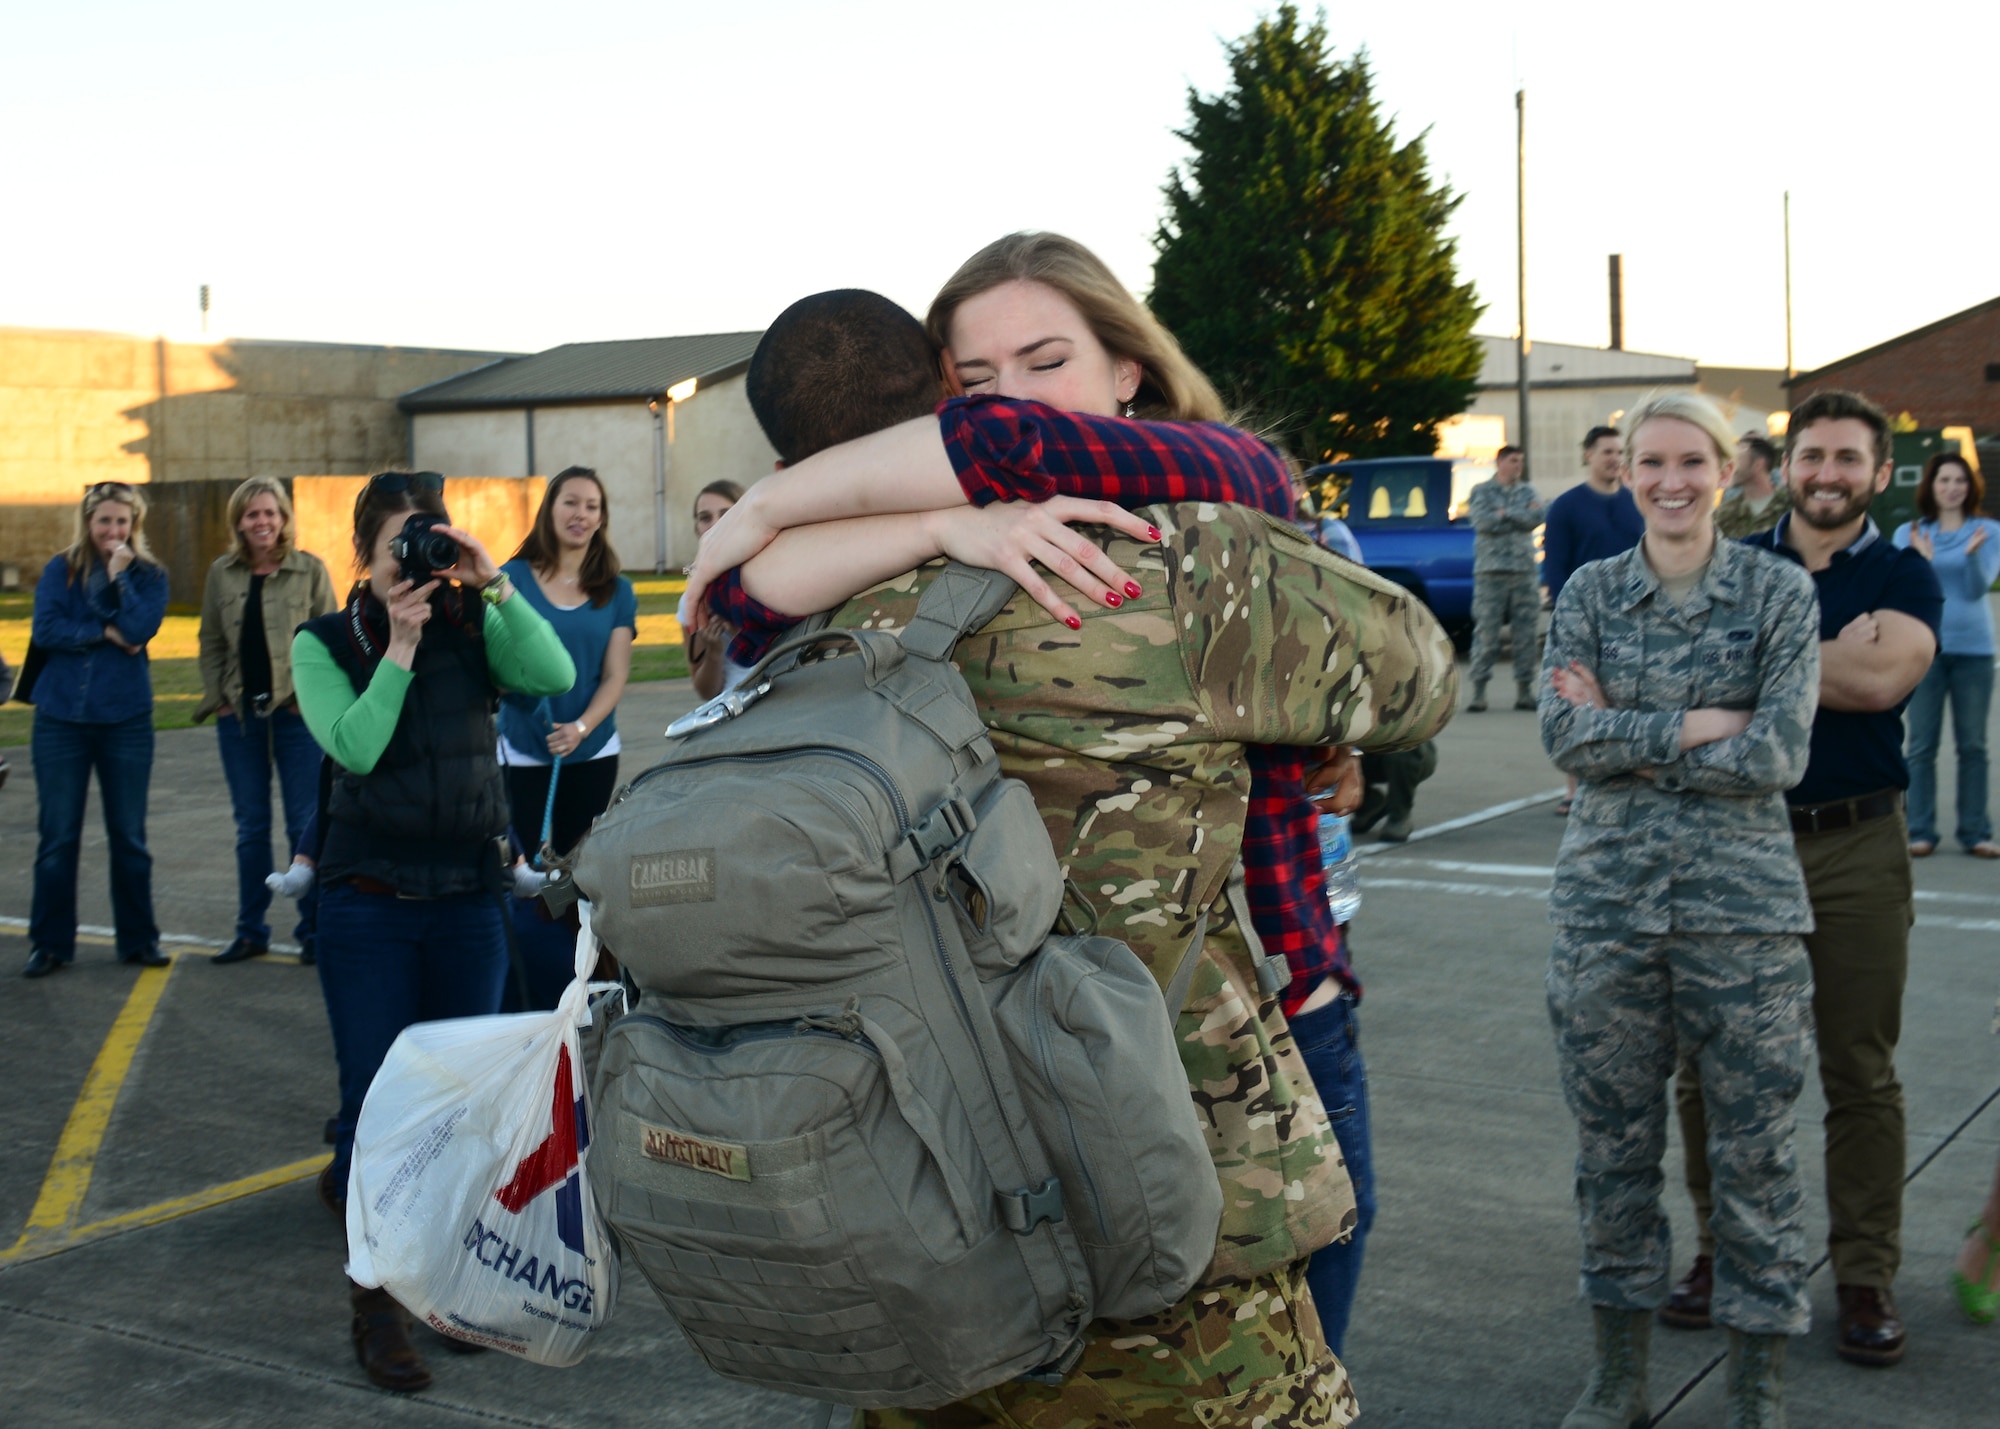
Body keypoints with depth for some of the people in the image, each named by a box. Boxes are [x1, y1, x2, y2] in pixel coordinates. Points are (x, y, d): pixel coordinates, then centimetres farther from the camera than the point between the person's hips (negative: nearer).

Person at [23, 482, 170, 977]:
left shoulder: (149, 575, 3)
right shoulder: (60, 570, 4)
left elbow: (140, 630, -13)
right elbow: (44, 630, -8)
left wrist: (118, 574, -13)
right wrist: (105, 633, -12)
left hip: (126, 718, 0)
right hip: (61, 718, 0)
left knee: (128, 835, 7)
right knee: (57, 837, 3)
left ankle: (138, 939, 17)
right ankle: (50, 944, 12)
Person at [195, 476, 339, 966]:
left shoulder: (310, 569, -1)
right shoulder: (222, 573, 7)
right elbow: (211, 644, 12)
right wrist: (216, 698, 3)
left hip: (297, 712, -3)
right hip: (240, 715, 3)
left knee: (305, 825, 1)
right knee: (250, 828, 9)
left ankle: (313, 930, 10)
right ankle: (251, 931, 18)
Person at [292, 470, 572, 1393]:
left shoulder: (474, 626, 2)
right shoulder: (326, 642, -1)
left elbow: (556, 675, -16)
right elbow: (353, 745, -16)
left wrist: (492, 583, -21)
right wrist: (399, 647, -18)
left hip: (469, 895, 2)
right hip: (369, 904, -2)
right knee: (375, 1100, -1)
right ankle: (376, 1307, 12)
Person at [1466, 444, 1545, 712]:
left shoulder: (1527, 491, 16)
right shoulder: (1482, 491, 7)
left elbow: (1538, 517, -4)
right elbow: (1482, 521, -10)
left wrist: (1504, 513, -7)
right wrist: (1521, 517, -3)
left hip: (1524, 570, 3)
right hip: (1491, 570, -3)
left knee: (1526, 633, 2)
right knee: (1486, 632, -6)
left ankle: (1524, 690, 8)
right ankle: (1479, 691, -3)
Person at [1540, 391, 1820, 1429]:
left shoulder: (1779, 592, 0)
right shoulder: (1589, 592, 5)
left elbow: (1780, 754, -10)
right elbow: (1564, 736, -8)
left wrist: (1623, 736, -9)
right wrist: (1703, 725, -13)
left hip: (1742, 900, -2)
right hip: (1606, 900, 2)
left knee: (1753, 1146, 3)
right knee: (1612, 1141, 9)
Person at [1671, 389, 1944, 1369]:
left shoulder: (1903, 578, 3)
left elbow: (1883, 678, -18)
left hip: (1856, 846, -1)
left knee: (1860, 1076, 4)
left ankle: (1866, 1279, 15)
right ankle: (1722, 1252, 20)